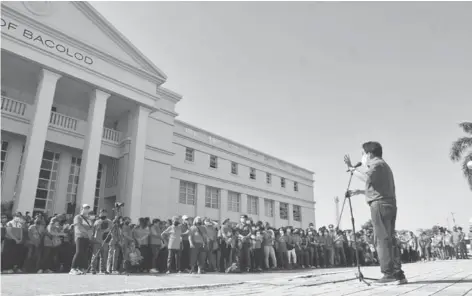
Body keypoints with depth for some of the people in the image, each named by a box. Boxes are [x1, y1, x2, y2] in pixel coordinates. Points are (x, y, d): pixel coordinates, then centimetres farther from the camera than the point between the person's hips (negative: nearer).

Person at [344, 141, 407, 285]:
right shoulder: (384, 166, 28)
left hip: (380, 204, -10)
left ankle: (390, 274, -13)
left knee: (382, 239, -11)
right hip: (389, 205, 10)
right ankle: (398, 273, 5)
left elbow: (367, 177, -25)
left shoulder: (377, 164, -3)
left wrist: (352, 168, -15)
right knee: (389, 239, 7)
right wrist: (359, 192, 34)